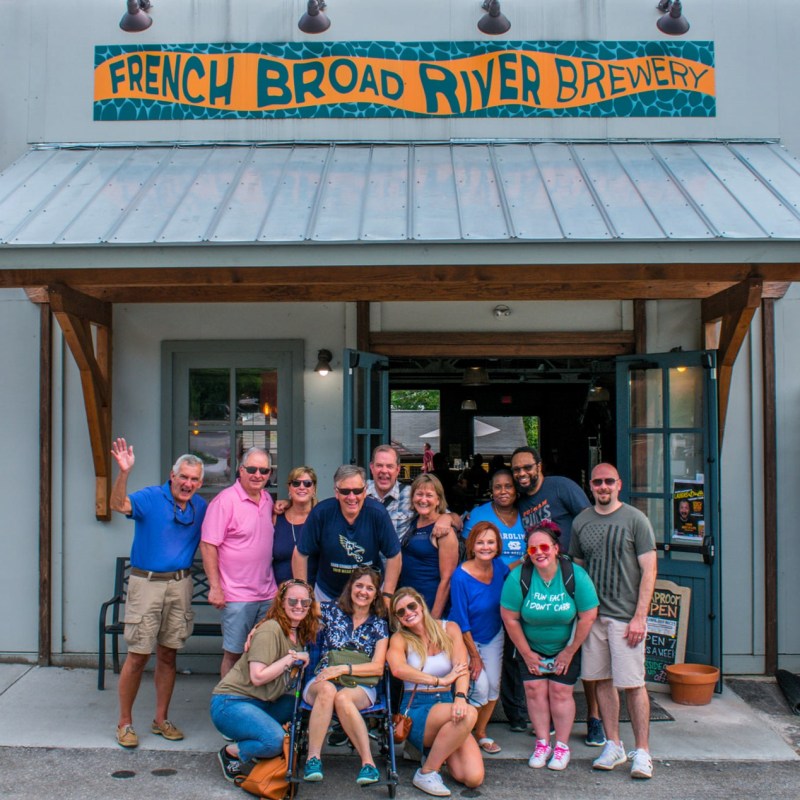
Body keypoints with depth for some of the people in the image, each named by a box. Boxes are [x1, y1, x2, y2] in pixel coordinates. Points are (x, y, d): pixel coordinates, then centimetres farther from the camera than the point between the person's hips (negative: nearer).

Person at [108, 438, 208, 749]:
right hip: (146, 583, -4)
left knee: (168, 654, 11)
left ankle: (161, 719, 23)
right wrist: (124, 473, -42)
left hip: (180, 585, 4)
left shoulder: (200, 507, 7)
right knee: (138, 655, -2)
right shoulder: (150, 498, -8)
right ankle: (125, 723, 12)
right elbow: (118, 504, -26)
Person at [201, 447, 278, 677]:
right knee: (234, 654, 2)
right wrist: (215, 587, -16)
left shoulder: (267, 499, 10)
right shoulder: (225, 500, -11)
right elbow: (208, 545, -14)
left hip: (267, 595, 7)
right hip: (236, 596, -6)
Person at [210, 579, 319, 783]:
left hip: (263, 704, 9)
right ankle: (232, 752, -1)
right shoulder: (270, 630, -17)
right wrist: (291, 659, -17)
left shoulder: (300, 634, 10)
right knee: (275, 740, -31)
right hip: (231, 703, -9)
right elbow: (258, 677, -23)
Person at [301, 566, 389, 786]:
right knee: (327, 689, -35)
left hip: (360, 687, 0)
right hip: (322, 681, 1)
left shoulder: (379, 624, 10)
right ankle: (313, 758, -35)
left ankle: (368, 762, -36)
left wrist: (343, 669, -12)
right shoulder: (331, 611, 9)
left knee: (342, 698, -35)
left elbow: (378, 668, 1)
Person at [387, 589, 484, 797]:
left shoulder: (449, 629, 5)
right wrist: (441, 681, -25)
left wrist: (460, 697, -30)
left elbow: (462, 667, -10)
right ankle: (426, 773, -16)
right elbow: (398, 669, -24)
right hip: (416, 710, -3)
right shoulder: (400, 639, -1)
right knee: (469, 713, -33)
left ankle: (440, 748, 13)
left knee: (474, 778, -17)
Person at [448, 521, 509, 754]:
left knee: (494, 685, 2)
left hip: (493, 635, 5)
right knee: (480, 687, -14)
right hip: (465, 639, -5)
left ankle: (480, 733, 24)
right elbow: (461, 622, -20)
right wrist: (474, 655, -15)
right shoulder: (461, 577, -27)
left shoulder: (499, 566, -12)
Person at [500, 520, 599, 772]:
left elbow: (588, 617, -13)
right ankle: (542, 744, 8)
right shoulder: (518, 577, -20)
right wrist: (526, 654, -7)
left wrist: (569, 652, -8)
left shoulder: (576, 576, -20)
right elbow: (510, 618, -12)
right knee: (535, 690, -4)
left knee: (560, 692, -5)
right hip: (530, 648, 1)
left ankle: (562, 746, 8)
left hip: (566, 648, -1)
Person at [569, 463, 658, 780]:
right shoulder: (580, 522, 9)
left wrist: (639, 617, -11)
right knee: (602, 681, 9)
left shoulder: (635, 519, -4)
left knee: (633, 684, -3)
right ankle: (613, 746, 20)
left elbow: (649, 570, -6)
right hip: (592, 614, 4)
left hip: (626, 617, -4)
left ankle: (642, 751, 8)